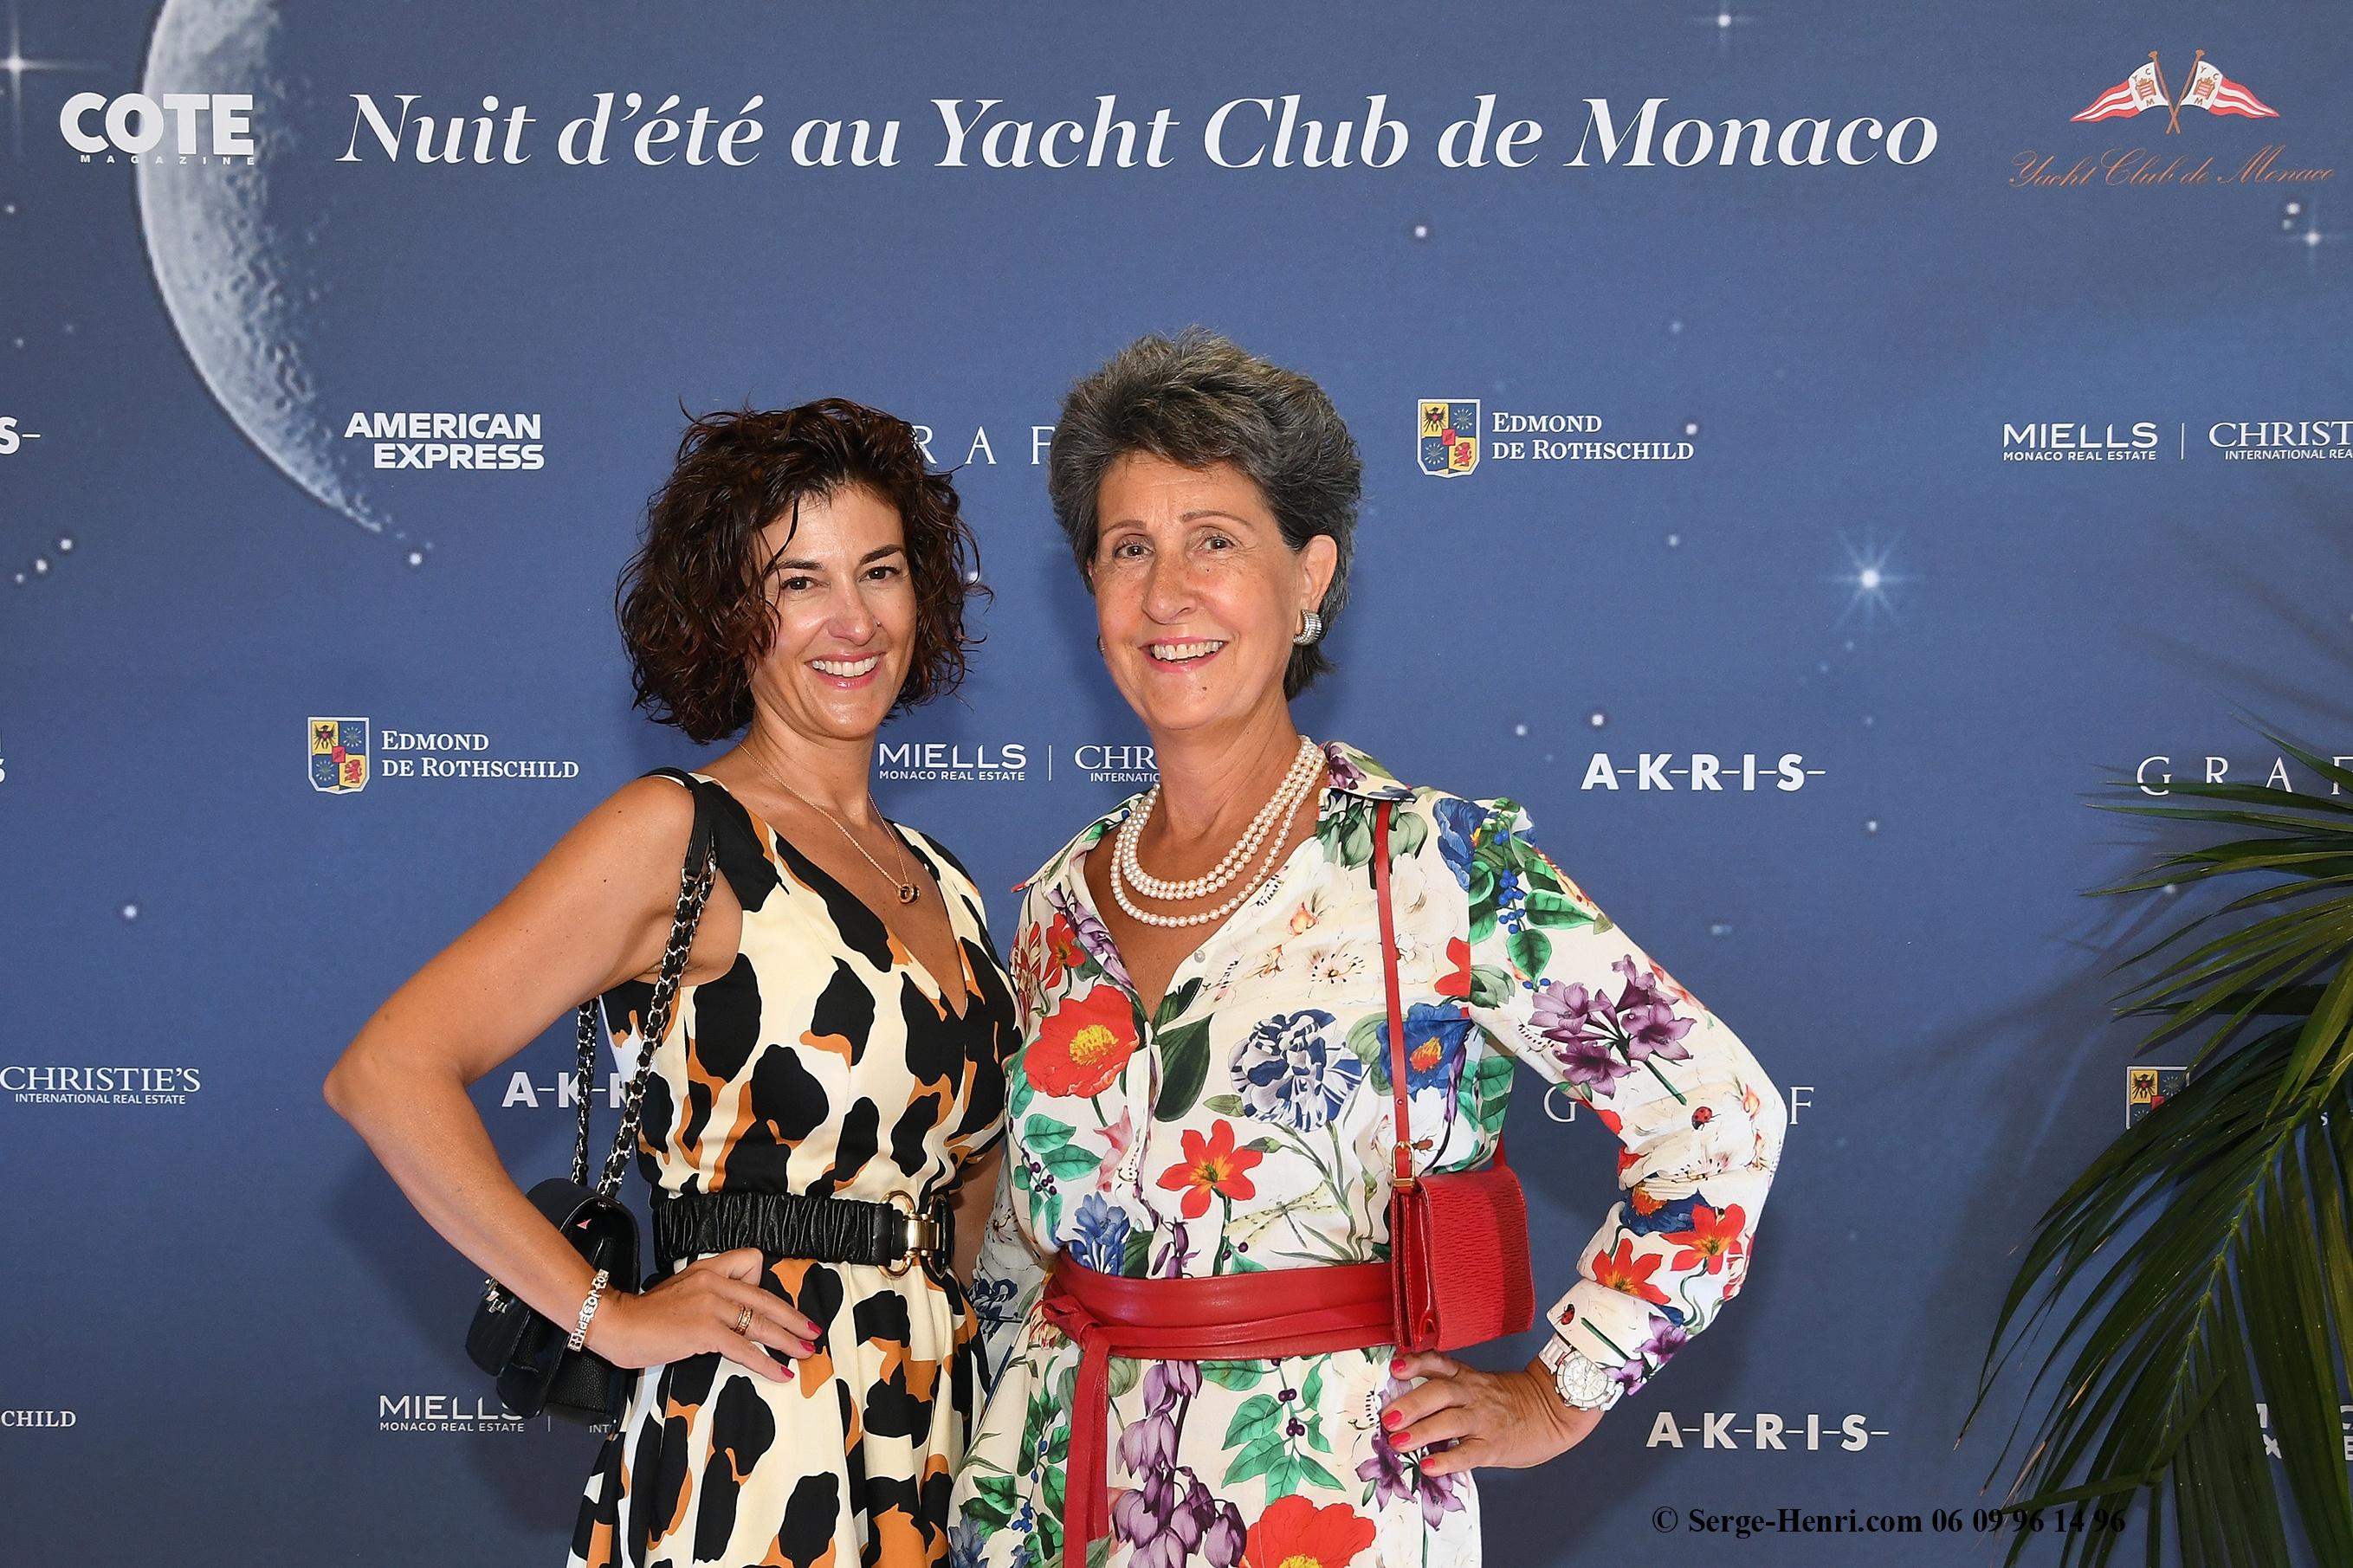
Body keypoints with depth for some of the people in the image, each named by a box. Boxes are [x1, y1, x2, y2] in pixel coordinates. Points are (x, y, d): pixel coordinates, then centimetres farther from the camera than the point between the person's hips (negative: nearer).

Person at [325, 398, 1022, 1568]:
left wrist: (936, 1298, 8)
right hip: (750, 1453, -6)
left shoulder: (938, 881, 12)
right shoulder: (679, 834, -8)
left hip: (932, 1436, 6)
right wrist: (610, 1319, -14)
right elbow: (386, 1075, -17)